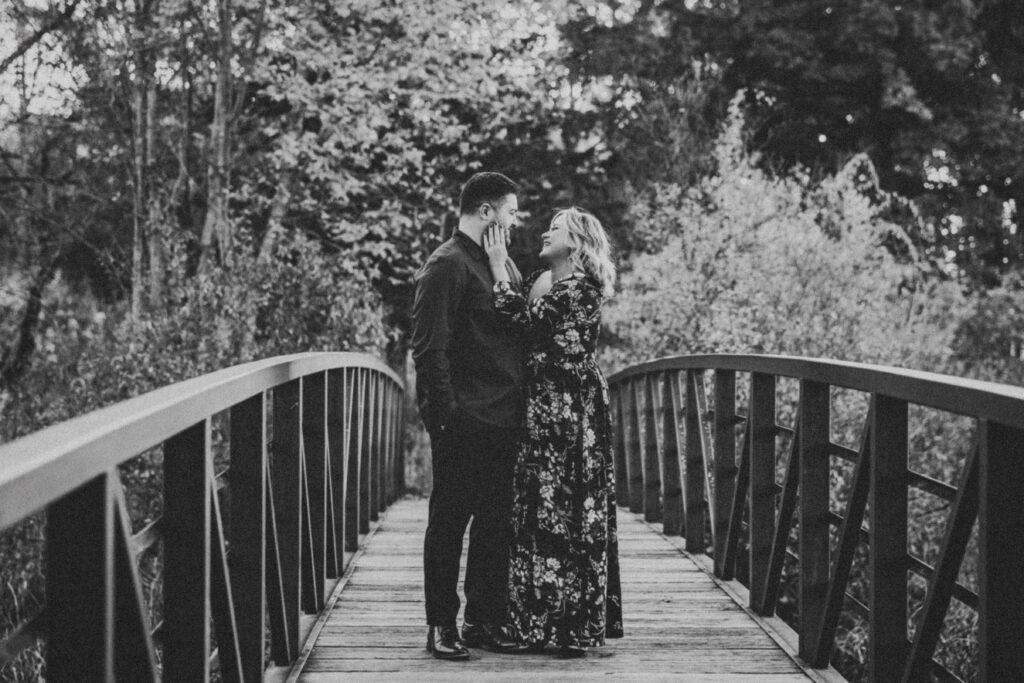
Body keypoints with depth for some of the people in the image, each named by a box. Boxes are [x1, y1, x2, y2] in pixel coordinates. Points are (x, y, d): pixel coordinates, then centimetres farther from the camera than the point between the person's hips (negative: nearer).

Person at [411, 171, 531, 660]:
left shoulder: (504, 264, 17)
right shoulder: (447, 266, -9)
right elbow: (430, 349, -15)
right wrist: (446, 414, -18)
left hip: (504, 418, 8)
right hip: (466, 419, -8)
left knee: (496, 522, 10)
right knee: (449, 520, 0)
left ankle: (484, 620, 18)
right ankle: (441, 625, 6)